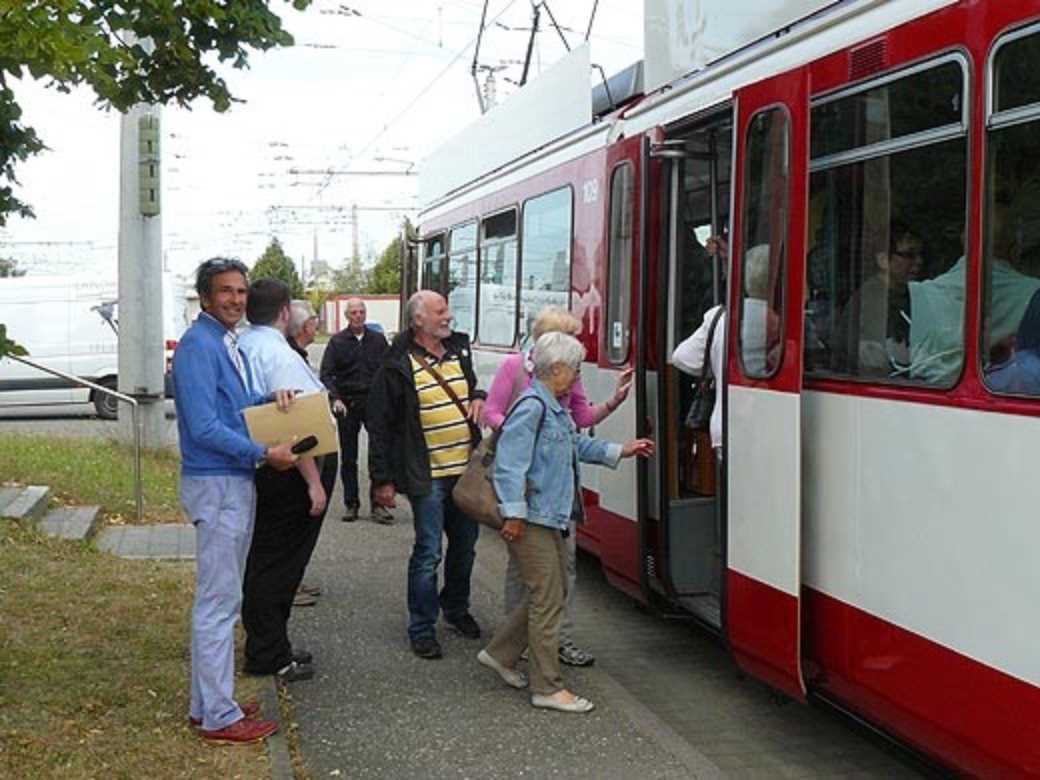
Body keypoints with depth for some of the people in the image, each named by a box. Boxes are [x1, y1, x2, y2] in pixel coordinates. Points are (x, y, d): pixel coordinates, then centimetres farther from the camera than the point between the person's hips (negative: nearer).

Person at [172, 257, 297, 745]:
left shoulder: (228, 344, 14)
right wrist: (265, 454, -18)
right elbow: (204, 426, -22)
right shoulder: (197, 345, -16)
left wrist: (271, 399, 3)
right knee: (218, 602, -4)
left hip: (236, 483, 10)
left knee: (220, 598, 16)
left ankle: (208, 702, 25)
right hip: (215, 485, -10)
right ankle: (219, 716, 3)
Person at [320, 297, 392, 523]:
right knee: (348, 458, 6)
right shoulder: (337, 341, 4)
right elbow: (326, 374, 0)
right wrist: (336, 398, -13)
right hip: (347, 404, 0)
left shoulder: (378, 340, 8)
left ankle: (378, 504, -1)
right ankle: (351, 504, 16)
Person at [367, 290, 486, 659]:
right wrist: (383, 479, -10)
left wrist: (478, 398, 3)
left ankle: (456, 609, 39)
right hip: (428, 477, -7)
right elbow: (379, 426, -9)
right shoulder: (398, 367, -11)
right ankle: (422, 628, 10)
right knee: (428, 553, -3)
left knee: (465, 546, 18)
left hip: (466, 471, 7)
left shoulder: (459, 351, 9)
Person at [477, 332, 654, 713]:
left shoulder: (554, 407, 15)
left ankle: (500, 653, 29)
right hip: (533, 522, -10)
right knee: (548, 599, -4)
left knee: (553, 593, 17)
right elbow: (509, 462, -23)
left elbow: (577, 445, 30)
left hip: (552, 519, 10)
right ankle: (547, 688, 5)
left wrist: (620, 451, 29)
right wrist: (514, 514, -24)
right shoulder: (531, 406, -17)